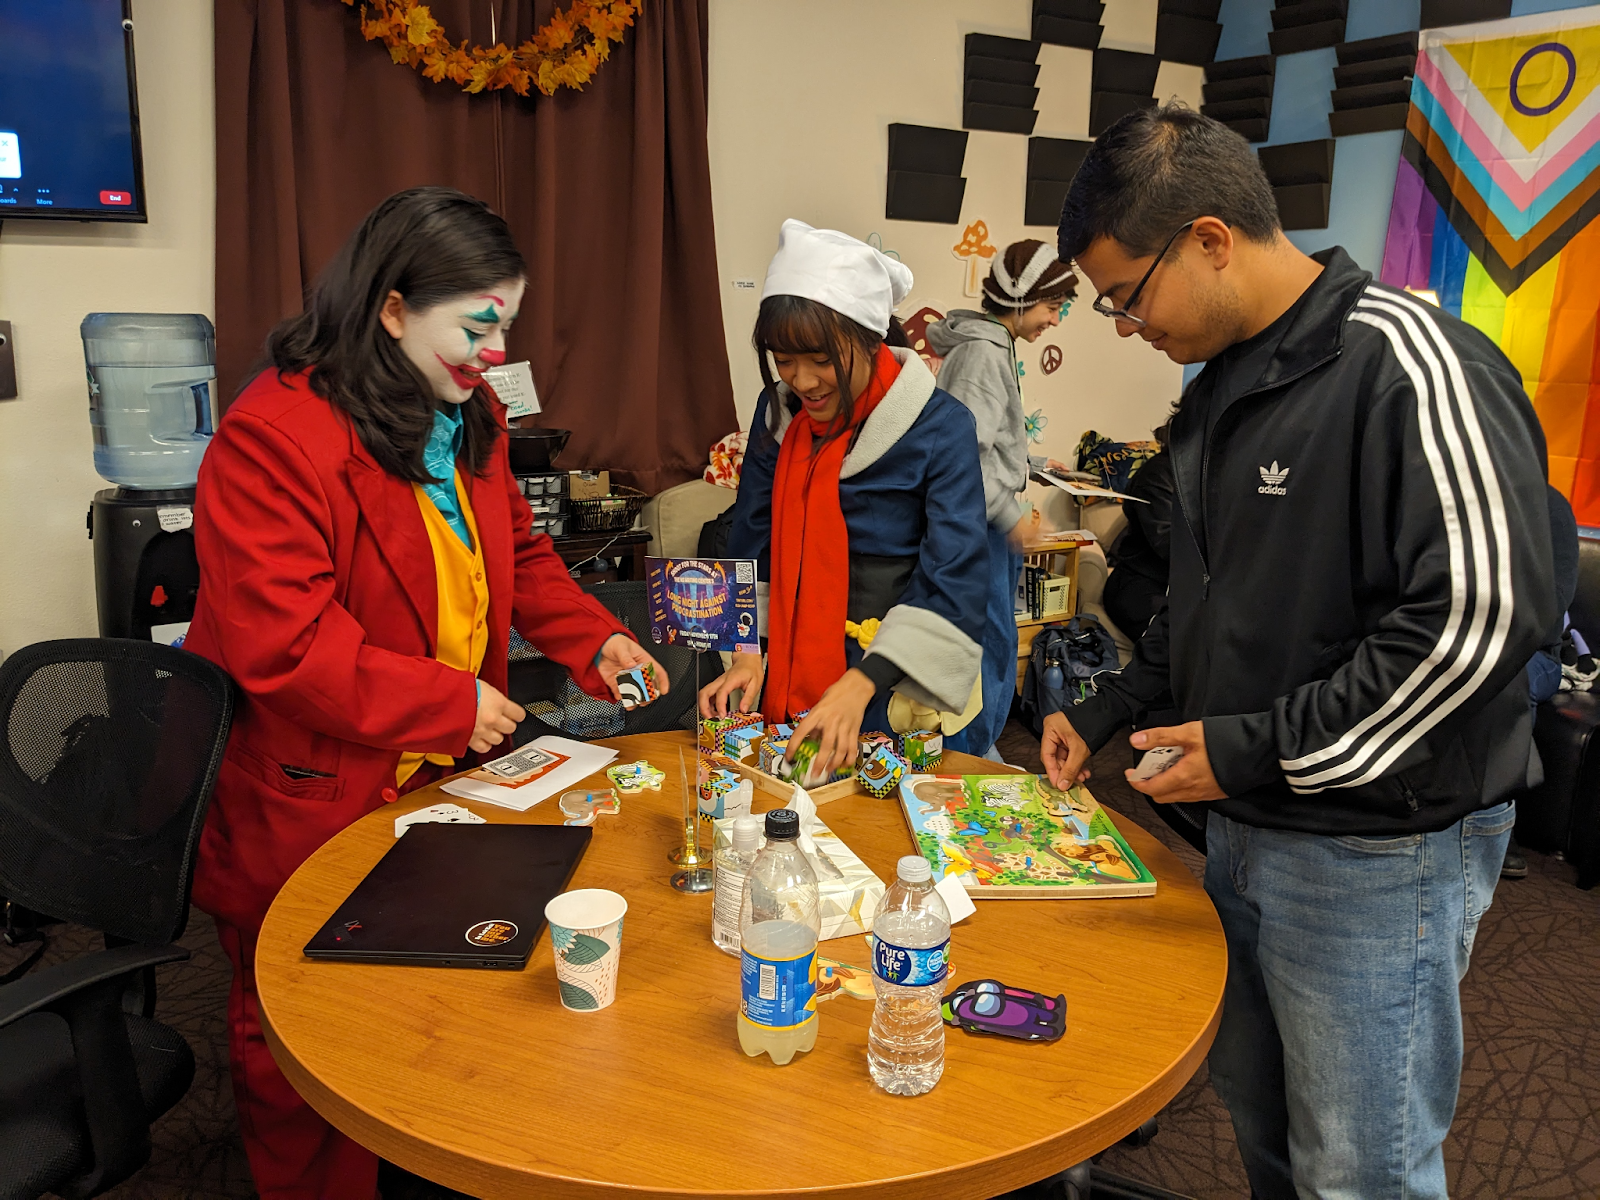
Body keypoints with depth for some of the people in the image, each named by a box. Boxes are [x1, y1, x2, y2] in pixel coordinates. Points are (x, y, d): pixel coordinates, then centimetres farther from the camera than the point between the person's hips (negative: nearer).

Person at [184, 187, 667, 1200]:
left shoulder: (472, 418, 4)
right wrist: (449, 704, -23)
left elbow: (518, 552, 13)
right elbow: (280, 643, -27)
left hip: (441, 777, 7)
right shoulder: (273, 436, -23)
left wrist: (592, 639, -3)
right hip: (306, 804, -7)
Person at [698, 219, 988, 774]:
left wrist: (862, 684, -27)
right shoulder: (779, 410, 1)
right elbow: (753, 540, 8)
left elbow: (955, 579, -19)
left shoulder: (941, 427, -15)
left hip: (900, 695, -4)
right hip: (790, 685, 4)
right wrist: (748, 651, -5)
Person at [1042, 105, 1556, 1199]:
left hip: (1378, 850, -8)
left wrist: (1258, 750, -20)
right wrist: (1109, 712, 14)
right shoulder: (1225, 385, 10)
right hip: (1244, 825, 8)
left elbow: (1482, 615, -25)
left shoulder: (1406, 363, -18)